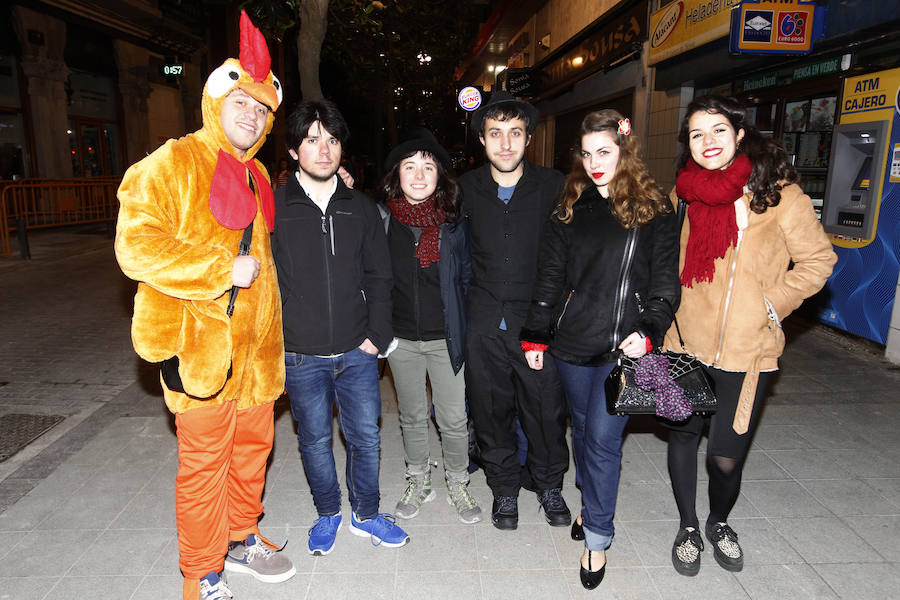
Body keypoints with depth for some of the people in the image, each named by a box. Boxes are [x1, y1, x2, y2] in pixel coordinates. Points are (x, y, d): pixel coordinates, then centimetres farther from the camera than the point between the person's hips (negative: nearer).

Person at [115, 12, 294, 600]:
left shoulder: (257, 174, 15)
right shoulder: (175, 162, -8)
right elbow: (137, 245, -17)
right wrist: (223, 271, -19)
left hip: (255, 343, 7)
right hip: (202, 345, -7)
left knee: (252, 446, 18)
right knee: (204, 464, 3)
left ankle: (242, 539, 39)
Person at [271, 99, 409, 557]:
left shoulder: (362, 208, 4)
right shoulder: (273, 208, -3)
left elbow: (378, 277, 7)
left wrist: (377, 336, -1)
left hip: (357, 352, 2)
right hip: (301, 356, -1)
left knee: (365, 436, 11)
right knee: (315, 439, 14)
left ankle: (365, 514, 35)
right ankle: (327, 514, 38)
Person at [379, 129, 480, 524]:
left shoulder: (454, 221, -6)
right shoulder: (383, 220, -4)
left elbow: (468, 277, 2)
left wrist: (466, 326, -2)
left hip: (446, 337, -1)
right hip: (401, 338, 1)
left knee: (453, 419, 7)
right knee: (412, 417, 17)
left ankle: (457, 485, 32)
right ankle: (419, 484, 38)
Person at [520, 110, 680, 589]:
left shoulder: (654, 211, -1)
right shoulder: (570, 209, 6)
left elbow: (665, 280, -1)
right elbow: (549, 277, 8)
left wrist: (649, 331, -15)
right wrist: (535, 335, 7)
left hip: (623, 347, -3)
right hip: (572, 341, 3)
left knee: (603, 437, -2)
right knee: (583, 429, 17)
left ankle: (597, 537, 16)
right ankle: (591, 502, 40)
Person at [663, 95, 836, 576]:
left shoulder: (777, 193, -8)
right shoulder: (683, 193, 4)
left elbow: (818, 260, -1)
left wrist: (769, 304, -9)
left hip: (747, 351, -3)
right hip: (686, 343, 3)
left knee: (726, 455, 5)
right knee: (682, 435, 14)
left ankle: (719, 523, 38)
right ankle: (688, 527, 38)